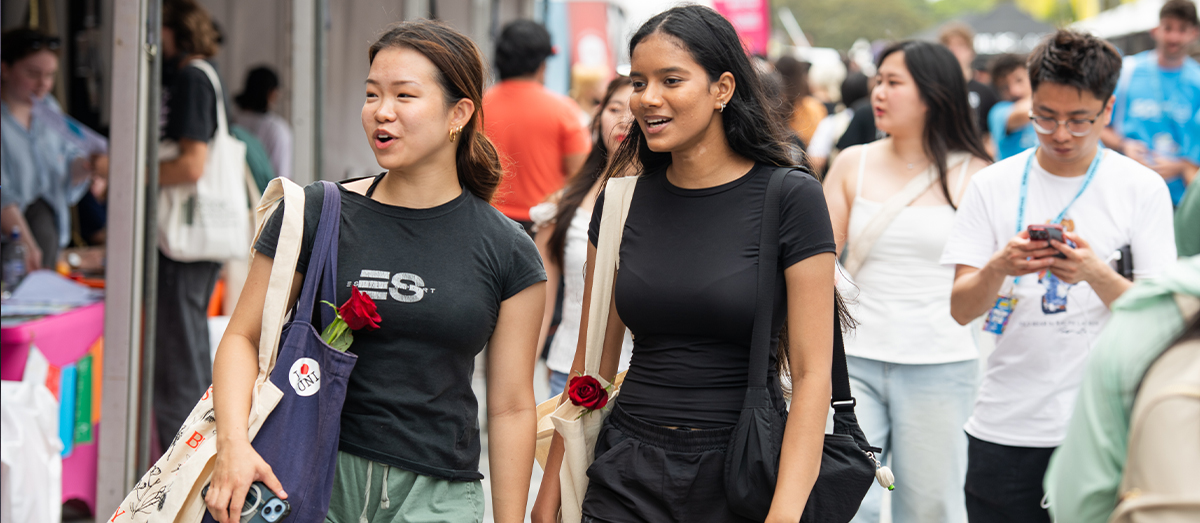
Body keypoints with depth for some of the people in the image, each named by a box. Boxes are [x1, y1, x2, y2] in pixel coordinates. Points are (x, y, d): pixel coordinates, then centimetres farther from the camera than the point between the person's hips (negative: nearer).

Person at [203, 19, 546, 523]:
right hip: (309, 481, 0)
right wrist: (234, 442, -14)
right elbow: (244, 336, 3)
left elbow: (511, 407, 5)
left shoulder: (507, 252, 3)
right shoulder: (315, 214, 1)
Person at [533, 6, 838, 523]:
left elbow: (812, 373, -12)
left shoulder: (790, 199, -9)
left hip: (740, 476, -3)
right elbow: (592, 366, 9)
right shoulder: (622, 203, 3)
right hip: (628, 475, 3)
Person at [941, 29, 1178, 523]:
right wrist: (999, 268, -22)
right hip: (1005, 425, 1)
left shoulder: (1142, 188, 1)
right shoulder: (993, 185, 4)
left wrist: (1095, 273, -22)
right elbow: (961, 310, -1)